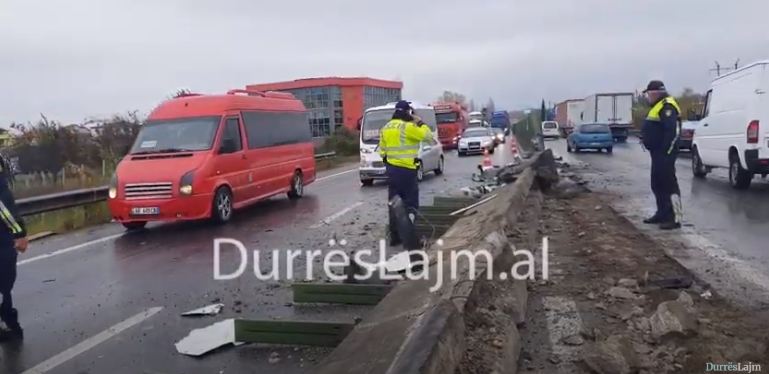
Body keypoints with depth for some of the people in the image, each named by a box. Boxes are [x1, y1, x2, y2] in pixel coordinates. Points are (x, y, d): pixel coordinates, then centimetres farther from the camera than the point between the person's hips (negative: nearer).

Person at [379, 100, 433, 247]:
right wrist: (419, 122, -1)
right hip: (406, 169, -7)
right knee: (410, 203, -2)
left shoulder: (386, 128, 10)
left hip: (391, 168, 8)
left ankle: (394, 237, 15)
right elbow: (428, 136, -13)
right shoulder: (407, 127, -15)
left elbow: (382, 151, 14)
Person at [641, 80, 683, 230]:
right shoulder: (658, 106, 20)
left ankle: (675, 218, -9)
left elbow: (673, 131, -23)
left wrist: (666, 151, -23)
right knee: (657, 184, 16)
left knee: (669, 184, -10)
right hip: (657, 153, 11)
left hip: (664, 154, -11)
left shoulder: (667, 106, -14)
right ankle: (662, 213, 24)